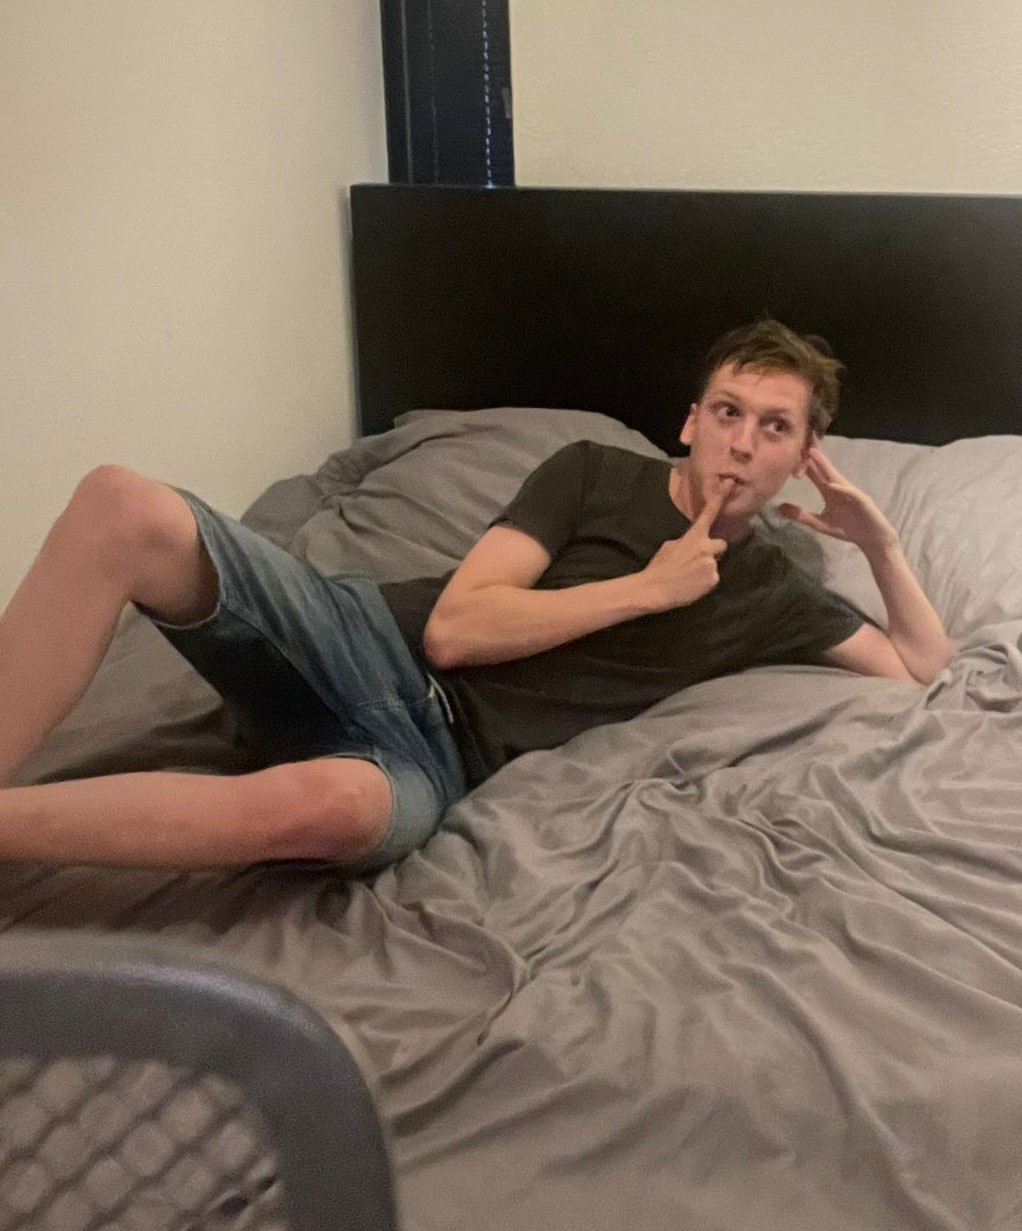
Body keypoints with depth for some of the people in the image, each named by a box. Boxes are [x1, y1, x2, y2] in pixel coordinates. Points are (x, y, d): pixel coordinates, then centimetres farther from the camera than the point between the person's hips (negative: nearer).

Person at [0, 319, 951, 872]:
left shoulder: (768, 591, 16)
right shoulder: (596, 472, 9)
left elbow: (923, 667, 19)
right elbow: (454, 625, -2)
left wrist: (878, 539, 7)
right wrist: (648, 587, -3)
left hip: (447, 751, -1)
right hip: (372, 638, 1)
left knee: (328, 802, -42)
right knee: (125, 509, -27)